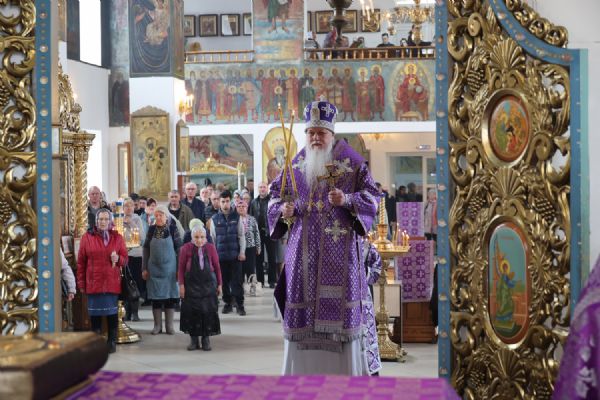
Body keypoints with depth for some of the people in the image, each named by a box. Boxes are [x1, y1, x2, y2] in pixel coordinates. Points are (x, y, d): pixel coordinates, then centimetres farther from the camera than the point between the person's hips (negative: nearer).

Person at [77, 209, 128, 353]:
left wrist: (118, 259, -12)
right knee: (95, 314, 0)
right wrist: (81, 283, 1)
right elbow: (81, 262, 4)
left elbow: (125, 260, 11)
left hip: (112, 283, 1)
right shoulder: (87, 237, 4)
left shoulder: (117, 237, 8)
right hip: (93, 284, -1)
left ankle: (112, 342, 12)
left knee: (112, 313, 2)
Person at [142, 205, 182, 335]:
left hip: (169, 268, -2)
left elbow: (179, 249, -2)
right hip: (154, 268, 2)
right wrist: (144, 268, 1)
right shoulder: (151, 230, 3)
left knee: (170, 296, 2)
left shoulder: (173, 229, -3)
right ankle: (157, 325, 10)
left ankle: (169, 325, 9)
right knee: (156, 297, 4)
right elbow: (146, 249, 5)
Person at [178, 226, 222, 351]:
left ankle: (206, 339, 11)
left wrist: (219, 284, 4)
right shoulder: (186, 248, -2)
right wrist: (181, 285, -6)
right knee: (191, 311, 2)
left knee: (208, 311, 1)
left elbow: (217, 267, 5)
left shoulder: (210, 248, 1)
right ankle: (193, 339, 12)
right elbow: (181, 268, -1)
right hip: (191, 285, -1)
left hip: (208, 284, 1)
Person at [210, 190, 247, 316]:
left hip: (235, 255, -1)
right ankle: (227, 303, 17)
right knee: (224, 281, 7)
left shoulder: (236, 217, 4)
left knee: (237, 280, -2)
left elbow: (241, 236, 3)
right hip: (221, 255, 1)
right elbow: (212, 238, 8)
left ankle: (240, 304, 4)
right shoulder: (215, 219, 5)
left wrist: (242, 252, -5)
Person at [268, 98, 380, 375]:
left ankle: (345, 367, 4)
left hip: (339, 248, -3)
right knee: (303, 301, 3)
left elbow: (372, 195, -1)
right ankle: (304, 366, 12)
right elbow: (276, 193, 15)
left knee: (339, 299, -5)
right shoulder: (297, 163, 10)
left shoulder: (351, 162, 0)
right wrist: (283, 209, -7)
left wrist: (347, 200, -19)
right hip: (304, 246, 3)